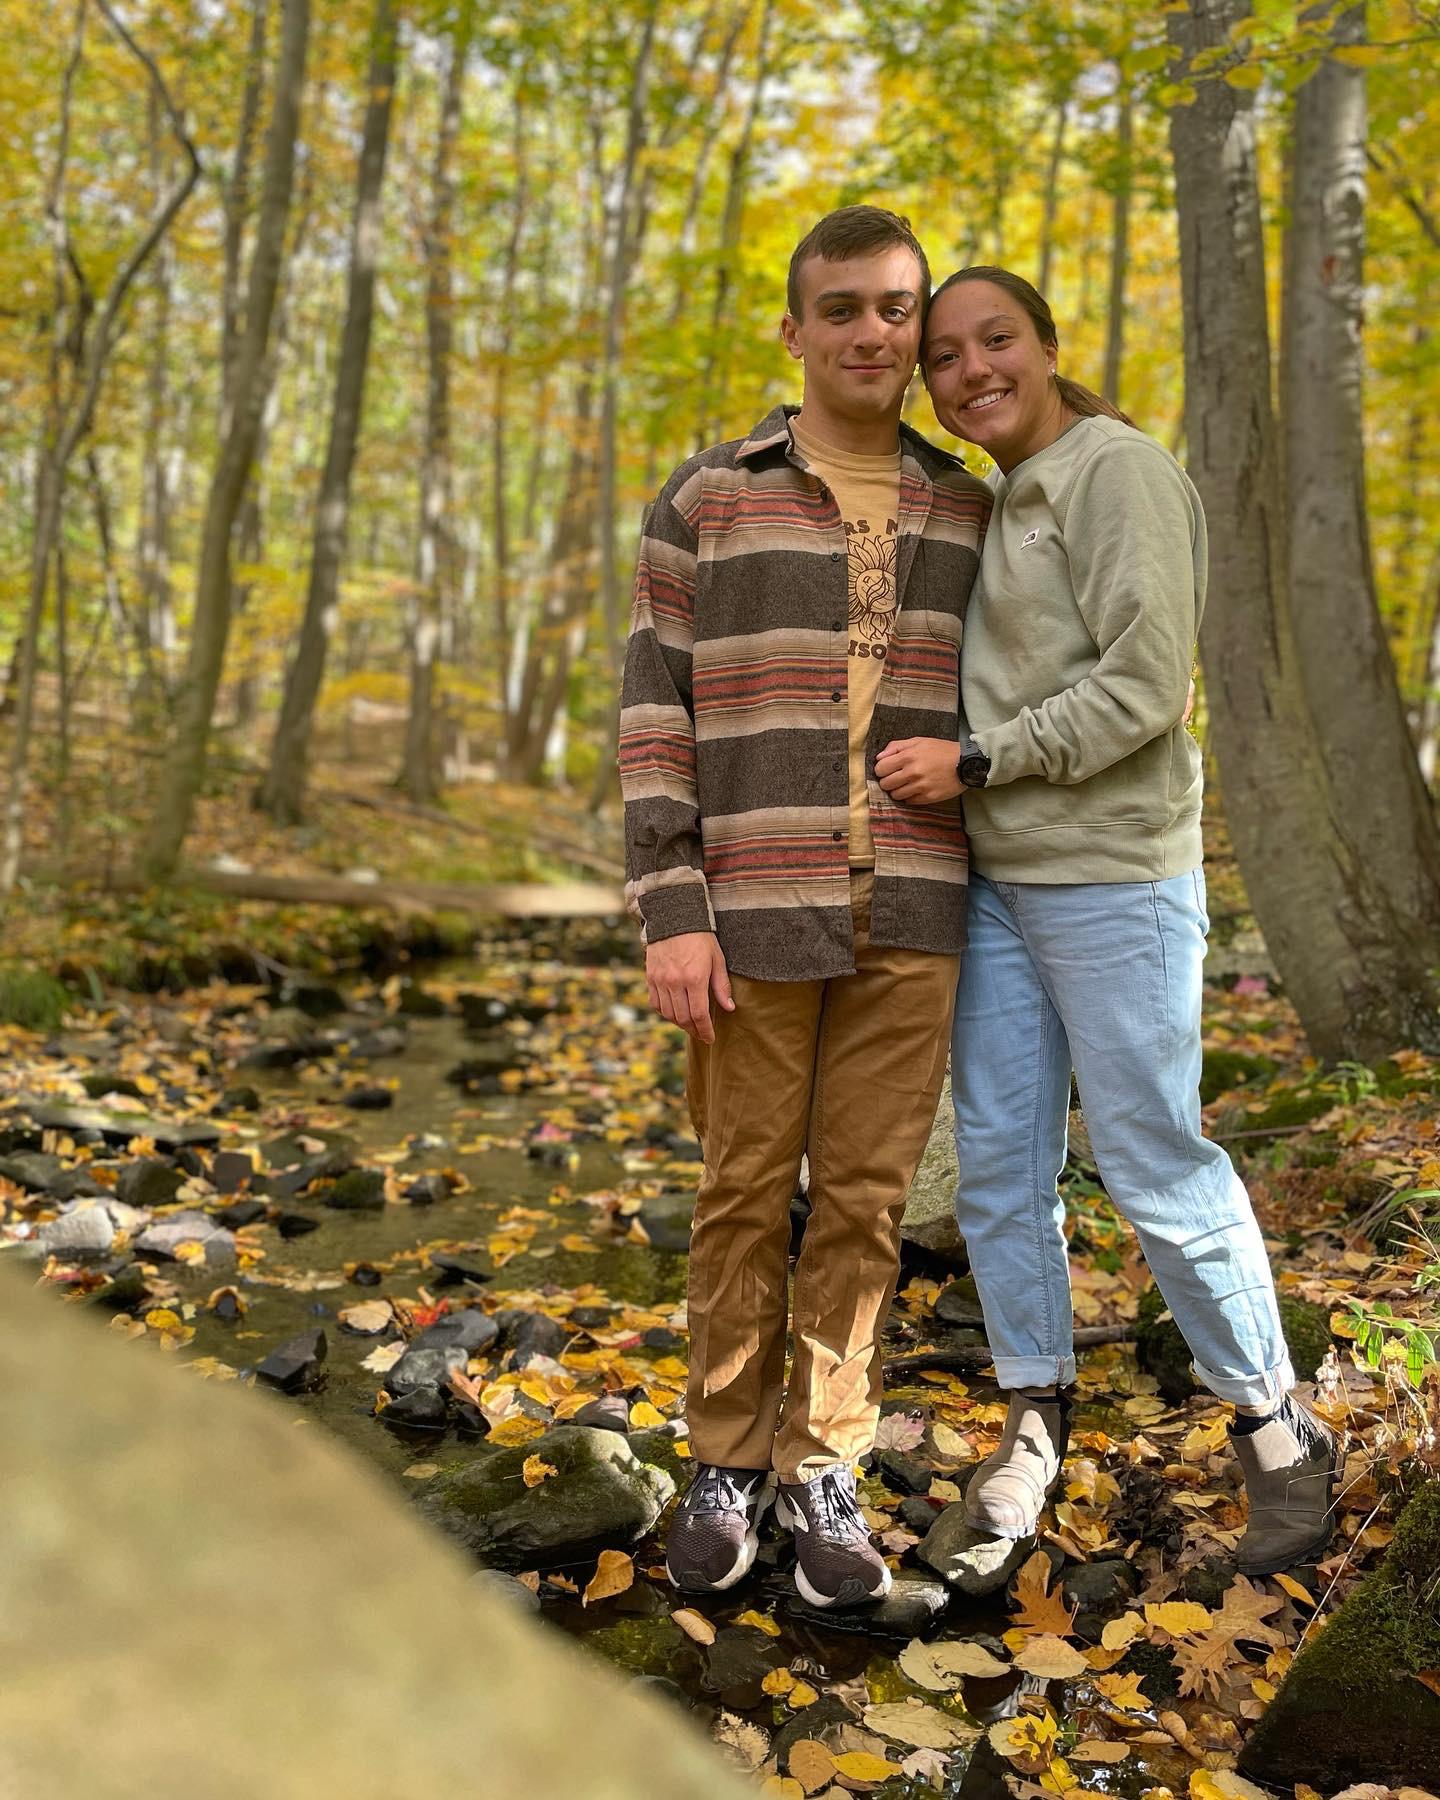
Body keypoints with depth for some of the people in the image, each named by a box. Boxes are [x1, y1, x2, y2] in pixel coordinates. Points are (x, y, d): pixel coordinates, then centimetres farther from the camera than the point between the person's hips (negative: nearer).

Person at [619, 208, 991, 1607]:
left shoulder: (965, 510, 10)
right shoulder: (705, 503, 0)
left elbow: (985, 712, 15)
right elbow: (656, 720, -4)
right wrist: (668, 915, -13)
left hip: (909, 916, 2)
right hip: (755, 913, -2)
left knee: (863, 1196, 5)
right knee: (746, 1191, 7)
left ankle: (820, 1472, 19)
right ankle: (727, 1463, 24)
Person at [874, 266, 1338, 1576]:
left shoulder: (1120, 472, -9)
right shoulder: (1000, 505, 15)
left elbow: (1144, 688, -17)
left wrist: (974, 762, -17)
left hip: (1113, 880, -8)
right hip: (997, 883, 8)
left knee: (1155, 1162, -2)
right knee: (997, 1158, 9)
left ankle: (1278, 1430, 17)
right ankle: (1037, 1410, 25)